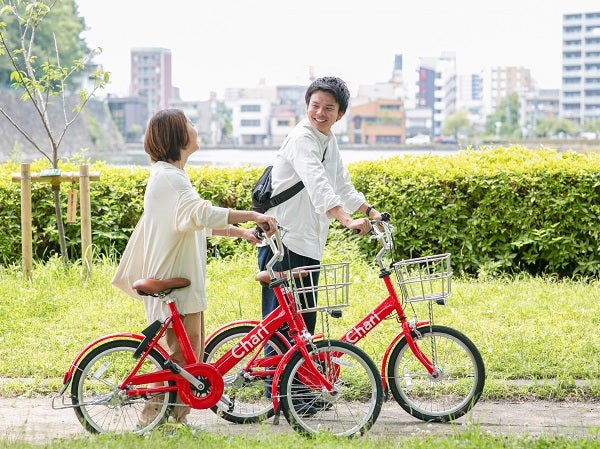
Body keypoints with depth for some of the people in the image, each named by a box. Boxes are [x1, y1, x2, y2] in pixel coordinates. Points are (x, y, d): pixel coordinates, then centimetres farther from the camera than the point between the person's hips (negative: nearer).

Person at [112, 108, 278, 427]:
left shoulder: (171, 175, 18)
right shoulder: (169, 177, -18)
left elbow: (197, 221, 25)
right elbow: (202, 214, -34)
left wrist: (241, 232, 18)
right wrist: (253, 215, -34)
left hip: (182, 280, 10)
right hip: (174, 282, -10)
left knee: (190, 356, 13)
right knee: (181, 356, -6)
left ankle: (177, 418, 18)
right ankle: (153, 419, 1)